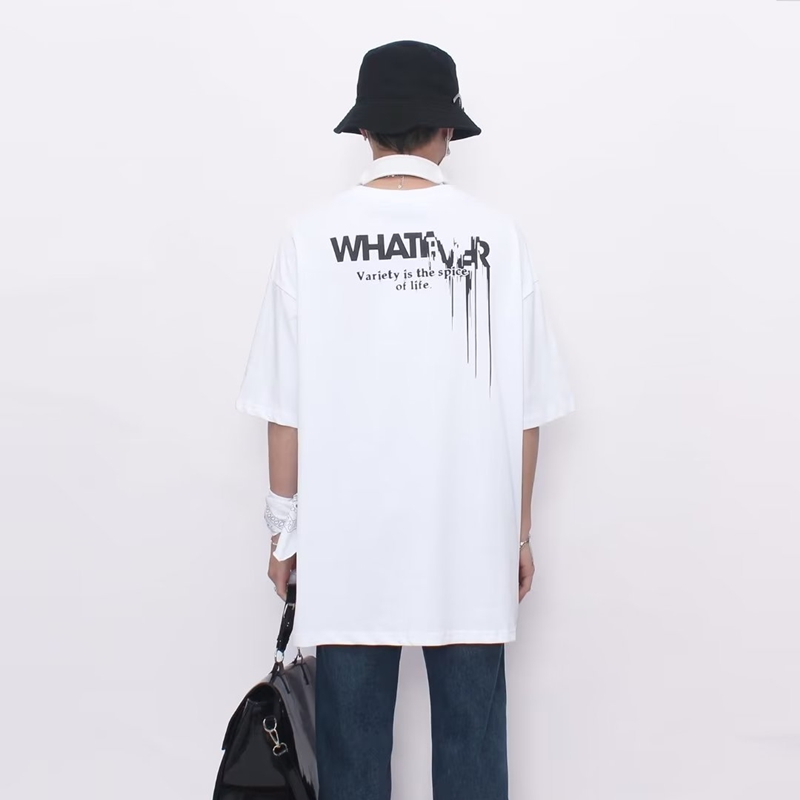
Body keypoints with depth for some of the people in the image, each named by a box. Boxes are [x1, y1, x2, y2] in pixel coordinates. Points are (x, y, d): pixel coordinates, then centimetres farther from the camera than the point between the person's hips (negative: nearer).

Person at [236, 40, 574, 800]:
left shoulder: (313, 237, -5)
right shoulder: (495, 235, -4)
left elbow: (285, 410, -3)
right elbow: (526, 409, -1)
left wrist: (285, 529, 8)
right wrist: (520, 531, 10)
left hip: (346, 543, 0)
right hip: (471, 539, 1)